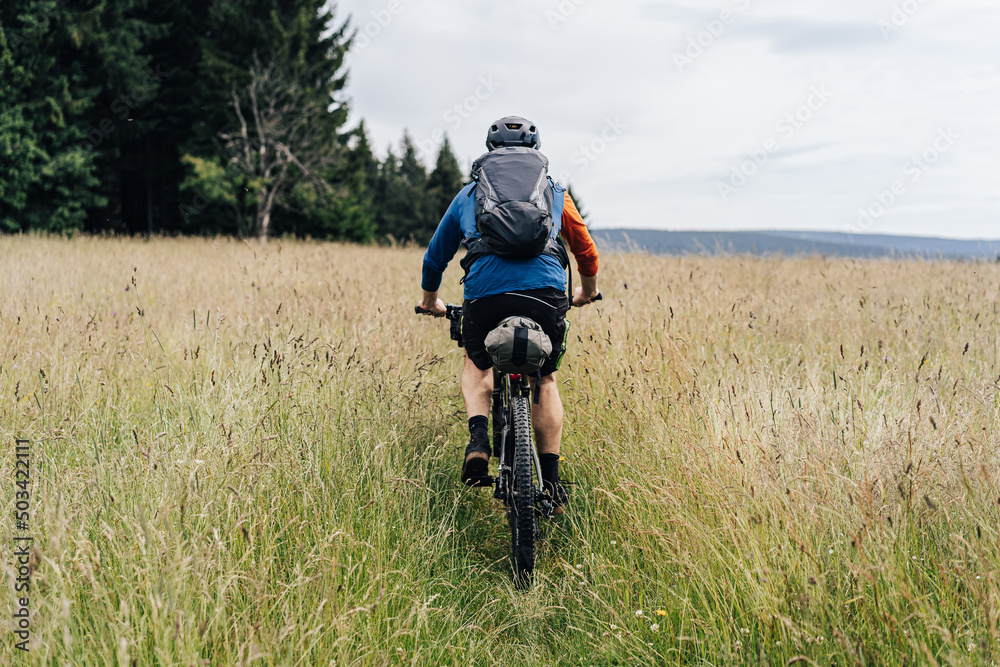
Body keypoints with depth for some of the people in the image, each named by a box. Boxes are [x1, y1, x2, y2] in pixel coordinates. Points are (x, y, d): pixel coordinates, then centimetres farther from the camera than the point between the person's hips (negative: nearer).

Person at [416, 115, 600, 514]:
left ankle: (478, 433, 2)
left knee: (477, 366, 29)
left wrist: (430, 301, 52)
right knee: (544, 380, 22)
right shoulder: (554, 192, 25)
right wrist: (587, 291, 53)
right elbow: (586, 250, 33)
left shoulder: (468, 194, 26)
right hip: (546, 293, 0)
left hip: (484, 294, 0)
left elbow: (435, 257, 35)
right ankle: (551, 484, 16)